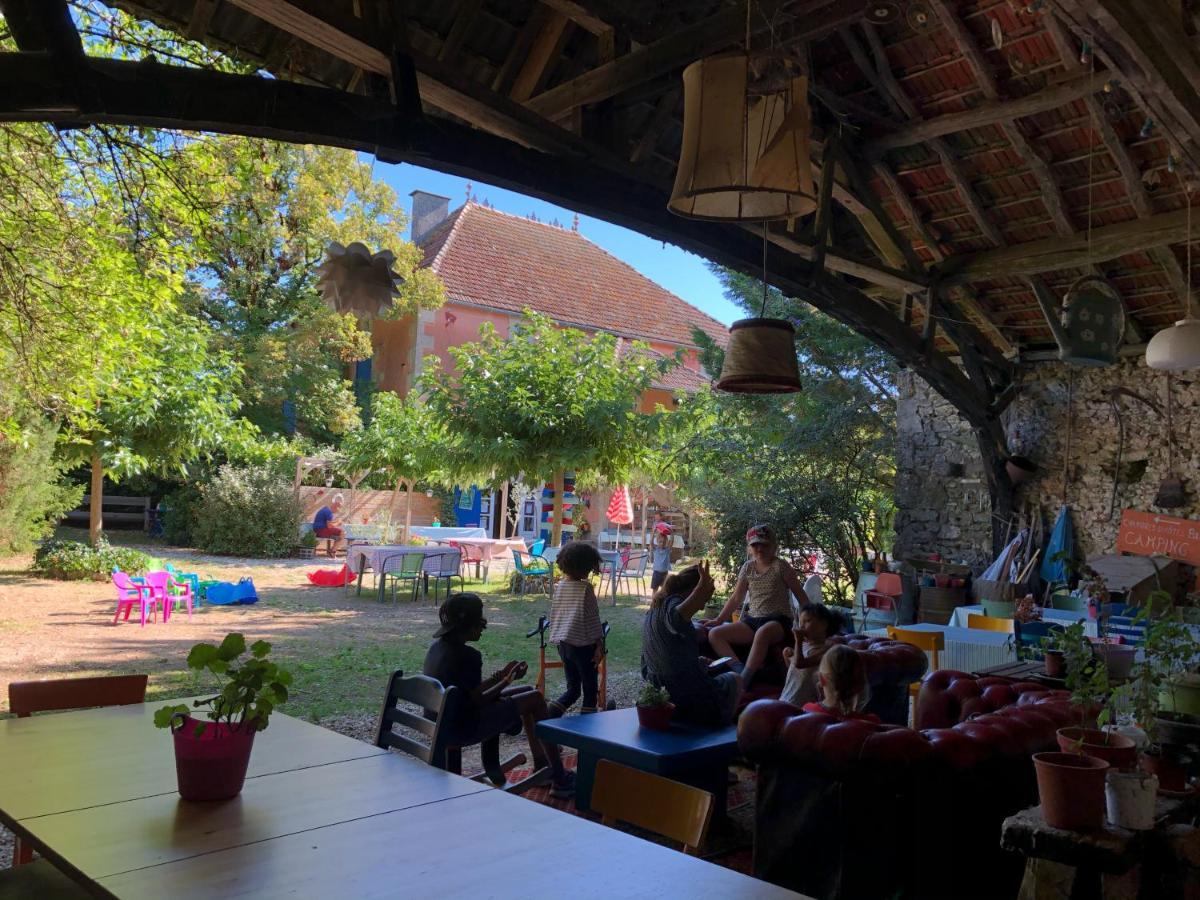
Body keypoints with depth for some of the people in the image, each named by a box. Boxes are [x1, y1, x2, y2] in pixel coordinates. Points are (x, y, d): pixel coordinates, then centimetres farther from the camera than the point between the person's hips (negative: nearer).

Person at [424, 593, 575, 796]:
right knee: (535, 699, -2)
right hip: (462, 728, -10)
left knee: (528, 691, 19)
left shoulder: (438, 646, 5)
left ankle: (542, 767, 27)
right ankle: (559, 779, 5)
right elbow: (477, 701, -18)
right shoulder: (465, 655, -24)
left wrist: (500, 675, 12)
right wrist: (508, 680, -5)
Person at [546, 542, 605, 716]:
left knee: (572, 688, 15)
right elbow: (593, 619, -12)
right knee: (590, 690, 8)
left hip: (562, 643, 6)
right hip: (583, 644, -6)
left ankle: (552, 709, -6)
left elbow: (553, 615, 12)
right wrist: (599, 646, -6)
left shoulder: (559, 586, 5)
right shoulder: (586, 588, -13)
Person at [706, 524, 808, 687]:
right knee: (715, 634, -14)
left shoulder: (780, 567, -2)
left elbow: (800, 595, 1)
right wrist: (719, 619, 12)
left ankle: (745, 677, -40)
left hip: (778, 619, -6)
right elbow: (736, 598, 17)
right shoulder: (747, 568, 12)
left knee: (762, 632, -42)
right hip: (752, 620, 6)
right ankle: (738, 669, -27)